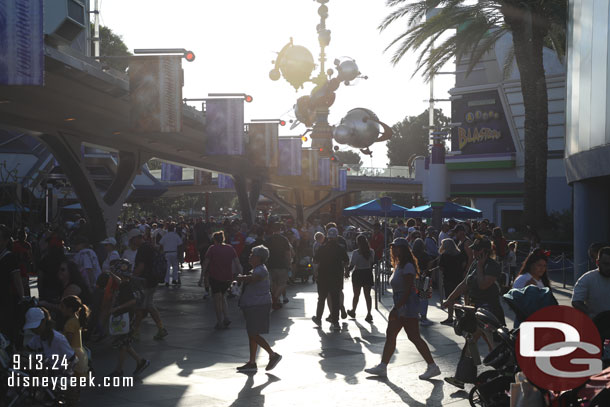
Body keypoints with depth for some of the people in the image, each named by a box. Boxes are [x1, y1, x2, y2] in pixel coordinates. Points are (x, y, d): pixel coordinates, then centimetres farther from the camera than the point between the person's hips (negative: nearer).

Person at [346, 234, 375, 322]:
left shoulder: (356, 253, -18)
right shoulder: (371, 252, -4)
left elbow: (352, 265, -16)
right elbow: (372, 263, 5)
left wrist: (347, 271, 0)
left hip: (358, 274, -3)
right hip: (368, 274, 3)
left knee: (356, 295, 13)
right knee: (367, 295, 7)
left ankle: (353, 311, 31)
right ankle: (369, 314, 2)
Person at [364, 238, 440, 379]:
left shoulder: (407, 267, -17)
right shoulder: (399, 265, 14)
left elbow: (407, 291, -21)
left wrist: (396, 308, -23)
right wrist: (395, 309, 19)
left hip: (407, 306, -10)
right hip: (400, 307, 10)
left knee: (414, 337, -6)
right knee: (390, 334, 9)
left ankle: (433, 367, 4)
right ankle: (382, 367, 14)